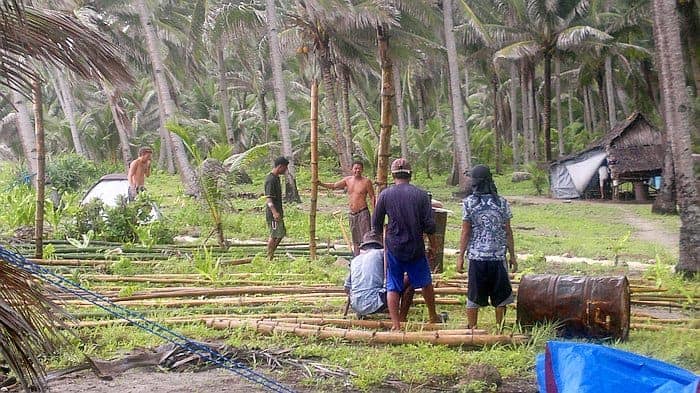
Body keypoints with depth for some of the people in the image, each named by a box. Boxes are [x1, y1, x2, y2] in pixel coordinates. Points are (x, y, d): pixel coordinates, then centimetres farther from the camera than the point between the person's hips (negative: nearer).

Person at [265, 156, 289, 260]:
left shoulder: (276, 178, 14)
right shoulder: (271, 180, -18)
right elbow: (268, 198, -24)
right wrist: (274, 212, -34)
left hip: (278, 212, 10)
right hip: (273, 213, -10)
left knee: (281, 234, 15)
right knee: (274, 235, -5)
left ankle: (271, 254, 21)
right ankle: (269, 258, 2)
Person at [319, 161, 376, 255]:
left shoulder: (366, 181, -5)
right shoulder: (347, 180, 8)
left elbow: (372, 197, -3)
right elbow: (334, 186, 17)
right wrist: (321, 184, 3)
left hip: (363, 213, -6)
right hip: (352, 214, 6)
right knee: (355, 240, 12)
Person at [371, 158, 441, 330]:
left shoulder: (385, 195, -4)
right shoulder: (421, 195, -4)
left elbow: (376, 224, 3)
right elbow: (429, 225, -4)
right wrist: (433, 246, 8)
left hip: (394, 247, -1)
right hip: (416, 248, 1)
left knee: (392, 287, 7)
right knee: (425, 283, 18)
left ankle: (396, 324, 4)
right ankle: (433, 317, 32)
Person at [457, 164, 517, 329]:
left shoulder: (469, 202, -5)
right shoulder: (502, 203, -1)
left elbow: (465, 233, -5)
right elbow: (508, 232, 1)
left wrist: (461, 256, 2)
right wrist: (512, 256, 9)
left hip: (476, 256, 0)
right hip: (498, 256, 1)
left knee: (473, 297, 9)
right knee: (500, 296, 12)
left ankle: (472, 329, 14)